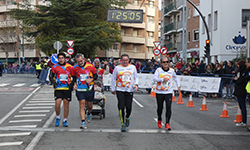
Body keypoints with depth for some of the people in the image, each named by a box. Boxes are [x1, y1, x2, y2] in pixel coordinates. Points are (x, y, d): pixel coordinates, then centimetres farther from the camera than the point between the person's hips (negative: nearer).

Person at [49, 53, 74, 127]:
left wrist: (71, 84, -2)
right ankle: (57, 117, 11)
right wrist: (54, 81, -11)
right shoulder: (54, 67, 3)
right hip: (58, 88, -1)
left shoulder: (69, 67, 4)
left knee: (66, 104, 5)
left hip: (67, 88, 1)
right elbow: (51, 76, 7)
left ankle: (65, 120, 16)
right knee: (57, 103, -14)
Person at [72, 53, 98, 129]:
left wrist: (91, 79, -14)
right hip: (80, 89, 0)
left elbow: (96, 75, 4)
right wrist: (75, 84, 1)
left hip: (89, 89, 0)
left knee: (89, 105, 12)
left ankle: (89, 114, 46)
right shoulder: (75, 67, 1)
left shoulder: (90, 66, -4)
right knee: (82, 105, -8)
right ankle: (83, 122, -8)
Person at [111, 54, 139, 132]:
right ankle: (123, 124, 2)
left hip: (130, 90, 1)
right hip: (120, 90, -1)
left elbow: (136, 77, 15)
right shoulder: (117, 68, 5)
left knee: (129, 107, -2)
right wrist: (113, 89, 13)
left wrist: (136, 84, -4)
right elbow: (113, 79, 12)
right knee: (121, 107, -8)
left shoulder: (133, 67, 9)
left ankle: (127, 118, 31)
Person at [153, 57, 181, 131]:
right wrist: (162, 79, -28)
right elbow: (154, 78, -16)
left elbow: (175, 77, 25)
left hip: (168, 92, 1)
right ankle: (159, 120, 38)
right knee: (160, 108, 10)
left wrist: (178, 85, 26)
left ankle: (167, 124, -11)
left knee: (168, 108, -12)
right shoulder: (158, 70, -4)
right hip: (159, 92, -1)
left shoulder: (172, 71, 5)